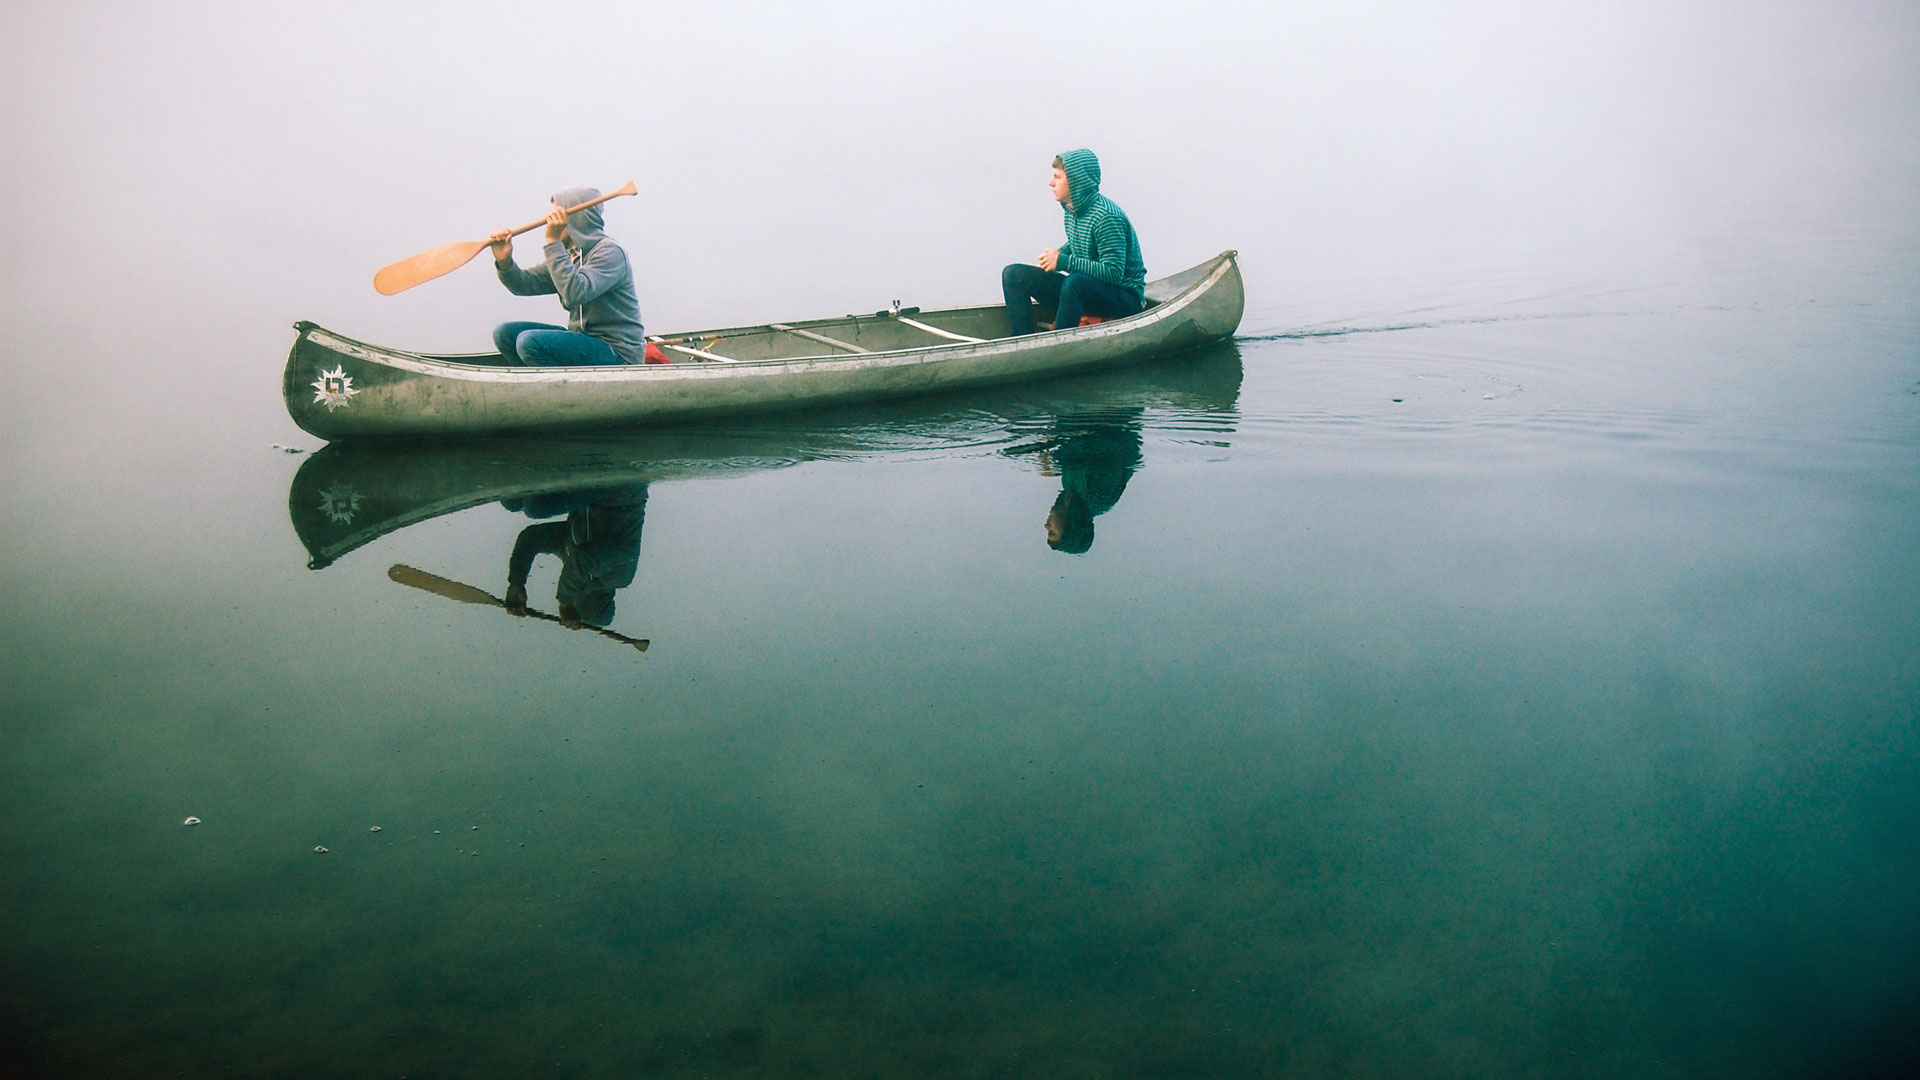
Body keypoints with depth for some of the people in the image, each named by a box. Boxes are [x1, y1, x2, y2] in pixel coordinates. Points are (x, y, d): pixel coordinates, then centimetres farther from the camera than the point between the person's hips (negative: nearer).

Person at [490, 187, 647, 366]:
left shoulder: (610, 252, -15)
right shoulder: (566, 255, 13)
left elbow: (575, 293, -30)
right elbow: (526, 284, 8)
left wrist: (553, 242, -27)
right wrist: (504, 262, -12)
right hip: (583, 338, 9)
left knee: (530, 341, -25)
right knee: (504, 333, 3)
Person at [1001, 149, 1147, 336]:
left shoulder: (1106, 217, -22)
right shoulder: (1072, 210, 4)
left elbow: (1113, 273, -26)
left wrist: (1063, 262, -24)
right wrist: (1057, 254, -1)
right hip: (1082, 291, 9)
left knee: (1075, 281, -40)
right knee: (1014, 274, -2)